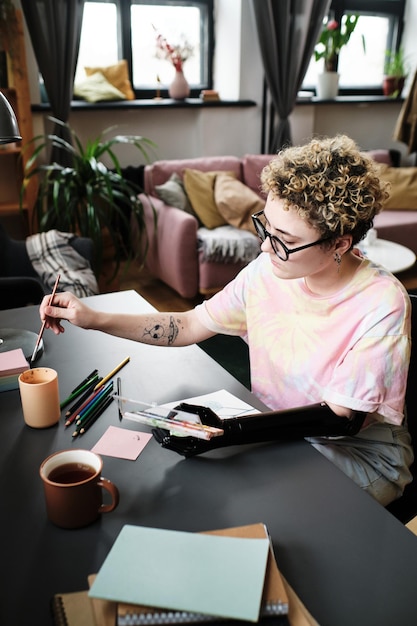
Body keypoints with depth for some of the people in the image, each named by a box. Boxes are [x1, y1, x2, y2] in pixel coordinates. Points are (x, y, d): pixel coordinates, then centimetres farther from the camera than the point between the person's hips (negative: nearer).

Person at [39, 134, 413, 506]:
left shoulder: (381, 306, -25)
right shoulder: (268, 270, -11)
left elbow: (343, 417, -25)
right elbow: (189, 326, -3)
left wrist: (231, 431, -38)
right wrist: (95, 319, -12)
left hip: (360, 451, -4)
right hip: (275, 427, 5)